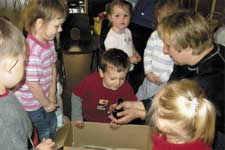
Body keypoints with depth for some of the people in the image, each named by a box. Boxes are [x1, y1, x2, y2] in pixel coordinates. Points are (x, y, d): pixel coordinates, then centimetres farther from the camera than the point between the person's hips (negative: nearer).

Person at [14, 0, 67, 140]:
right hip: (33, 104, -8)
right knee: (43, 135, 12)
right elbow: (33, 85, -28)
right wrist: (47, 104, -12)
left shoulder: (49, 41, -6)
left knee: (52, 126, 28)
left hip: (45, 98, 8)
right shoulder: (31, 51, -34)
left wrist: (52, 96, 1)